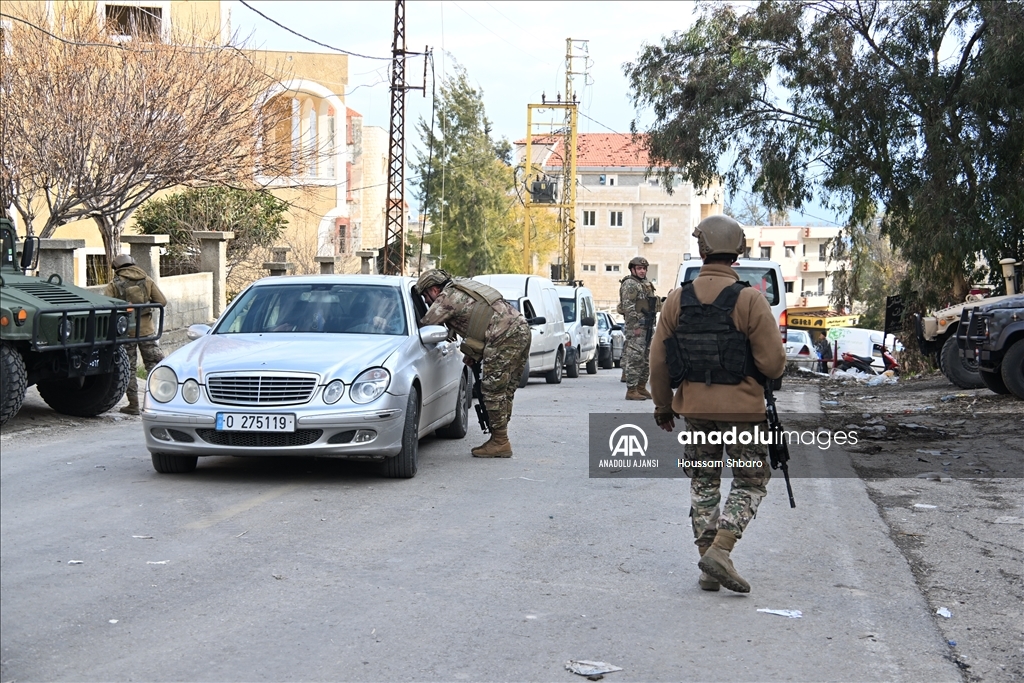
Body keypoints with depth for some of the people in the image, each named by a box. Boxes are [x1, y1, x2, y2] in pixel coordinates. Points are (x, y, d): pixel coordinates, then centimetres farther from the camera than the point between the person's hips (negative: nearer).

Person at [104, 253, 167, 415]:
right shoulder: (146, 280, 3)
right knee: (154, 362, 9)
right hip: (146, 329, 1)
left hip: (125, 330, -1)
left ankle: (133, 404, 6)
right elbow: (162, 301, 2)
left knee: (129, 368, 6)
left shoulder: (115, 284, -3)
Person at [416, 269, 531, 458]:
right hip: (522, 329, 10)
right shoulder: (463, 289, 26)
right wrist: (473, 354, 27)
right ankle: (500, 439, 18)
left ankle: (500, 442, 0)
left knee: (493, 389, -3)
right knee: (504, 390, 13)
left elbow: (425, 326, -1)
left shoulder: (446, 297, -1)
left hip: (505, 337, -10)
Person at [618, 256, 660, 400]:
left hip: (647, 327, 10)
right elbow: (628, 307, -17)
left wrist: (650, 325, 20)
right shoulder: (630, 284, -9)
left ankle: (641, 388, 20)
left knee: (646, 359, 13)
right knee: (634, 358, -10)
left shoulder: (645, 284, 20)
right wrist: (635, 326, -21)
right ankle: (631, 391, -9)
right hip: (636, 327, -10)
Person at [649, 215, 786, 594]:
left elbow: (658, 361, 3)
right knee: (750, 481, 10)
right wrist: (771, 367, 11)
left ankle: (708, 566, 15)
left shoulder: (677, 300, -1)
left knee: (703, 482, 16)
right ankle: (720, 550, -7)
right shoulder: (750, 300, -12)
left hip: (694, 408, 3)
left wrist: (663, 406, 16)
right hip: (742, 408, -3)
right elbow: (773, 363, -13)